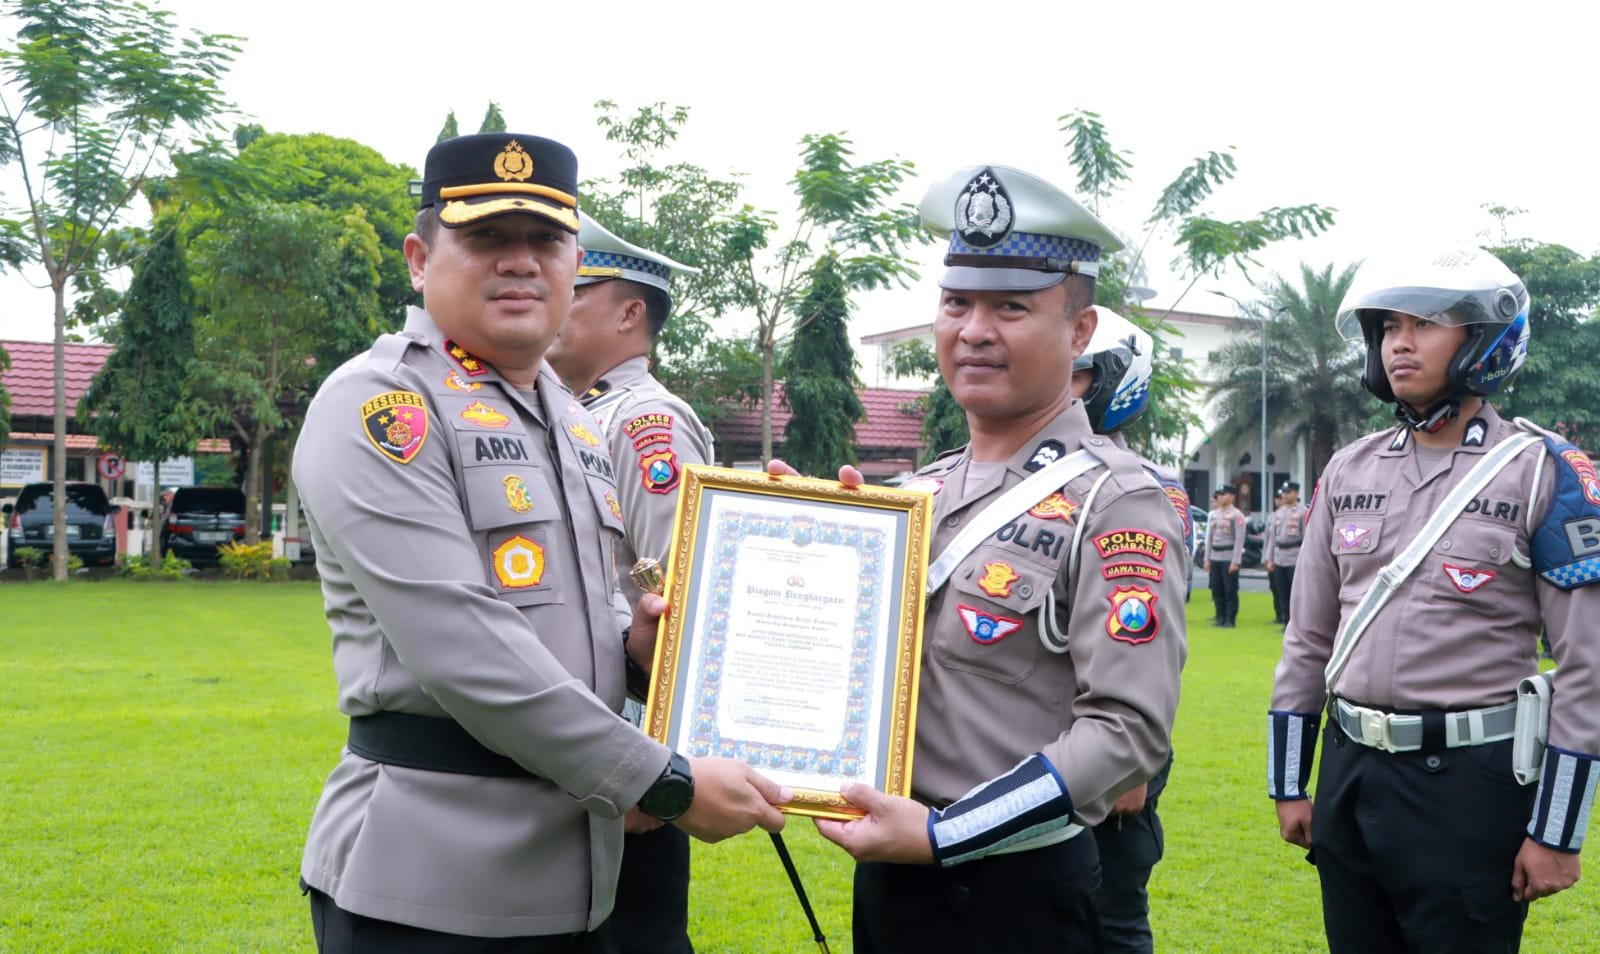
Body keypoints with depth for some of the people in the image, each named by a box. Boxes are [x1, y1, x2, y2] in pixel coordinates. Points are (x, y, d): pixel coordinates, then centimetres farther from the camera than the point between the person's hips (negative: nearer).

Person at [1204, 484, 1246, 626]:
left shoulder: (1237, 515, -7)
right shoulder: (1213, 515, 13)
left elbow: (1239, 539, -11)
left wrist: (1235, 562, -16)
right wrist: (1207, 559, 10)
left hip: (1229, 558, -6)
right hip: (1215, 557, 6)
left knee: (1230, 590, -2)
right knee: (1216, 590, 8)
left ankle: (1230, 619, 2)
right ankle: (1220, 617, 17)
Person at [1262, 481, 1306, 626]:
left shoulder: (1303, 512, -5)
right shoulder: (1278, 513, 14)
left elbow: (1307, 537, -8)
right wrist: (1269, 559, 11)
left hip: (1296, 558, -6)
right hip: (1279, 558, 6)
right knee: (1282, 593, 8)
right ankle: (1286, 622, 15)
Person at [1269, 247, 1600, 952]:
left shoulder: (1543, 473, -7)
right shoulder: (1350, 470, 7)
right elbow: (1308, 637, 11)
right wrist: (1288, 785, 10)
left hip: (1469, 782, -5)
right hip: (1350, 769, 5)